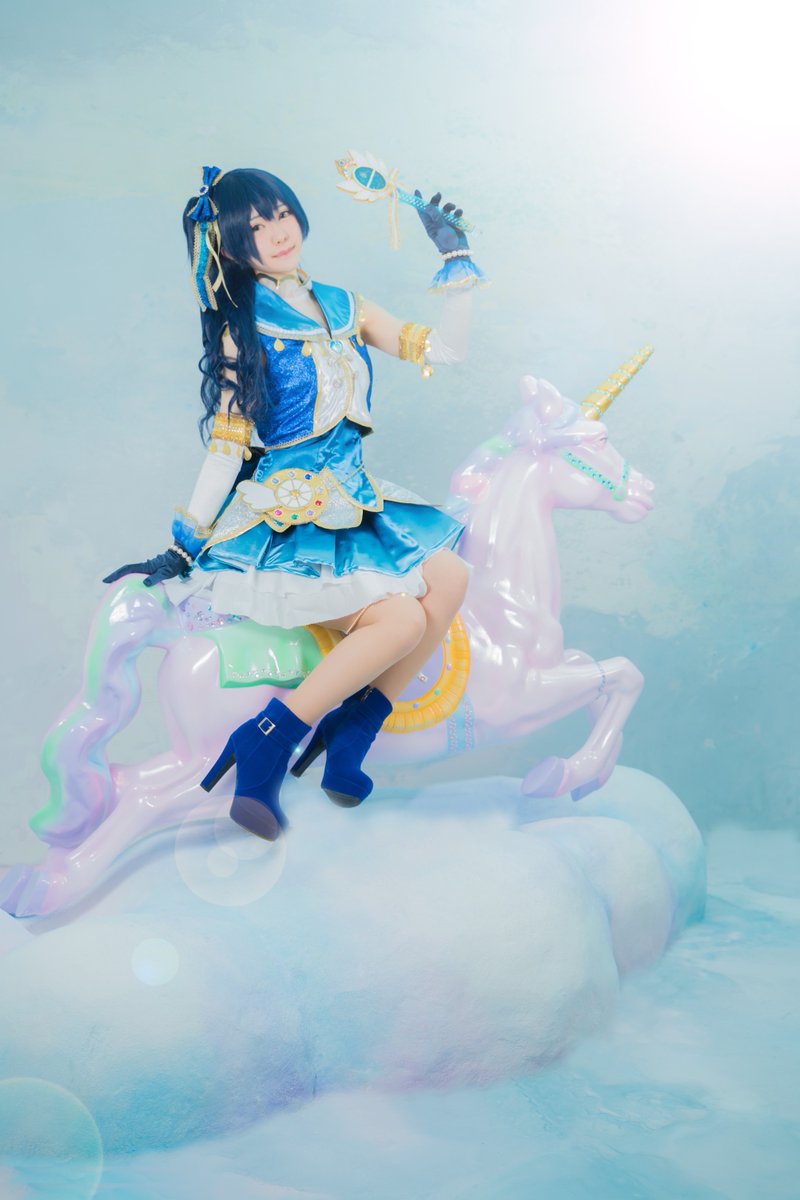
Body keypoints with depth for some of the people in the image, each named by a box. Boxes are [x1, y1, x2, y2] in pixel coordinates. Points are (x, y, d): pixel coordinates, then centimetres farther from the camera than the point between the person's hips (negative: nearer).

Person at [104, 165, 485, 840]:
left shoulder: (343, 308, 13)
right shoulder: (242, 330, -2)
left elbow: (444, 350, 13)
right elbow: (227, 446, -3)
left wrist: (457, 258, 11)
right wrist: (184, 546, -7)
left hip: (350, 499, 7)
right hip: (283, 515, -6)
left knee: (449, 580, -16)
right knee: (402, 619, -24)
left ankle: (349, 737, -9)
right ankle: (265, 744, -16)